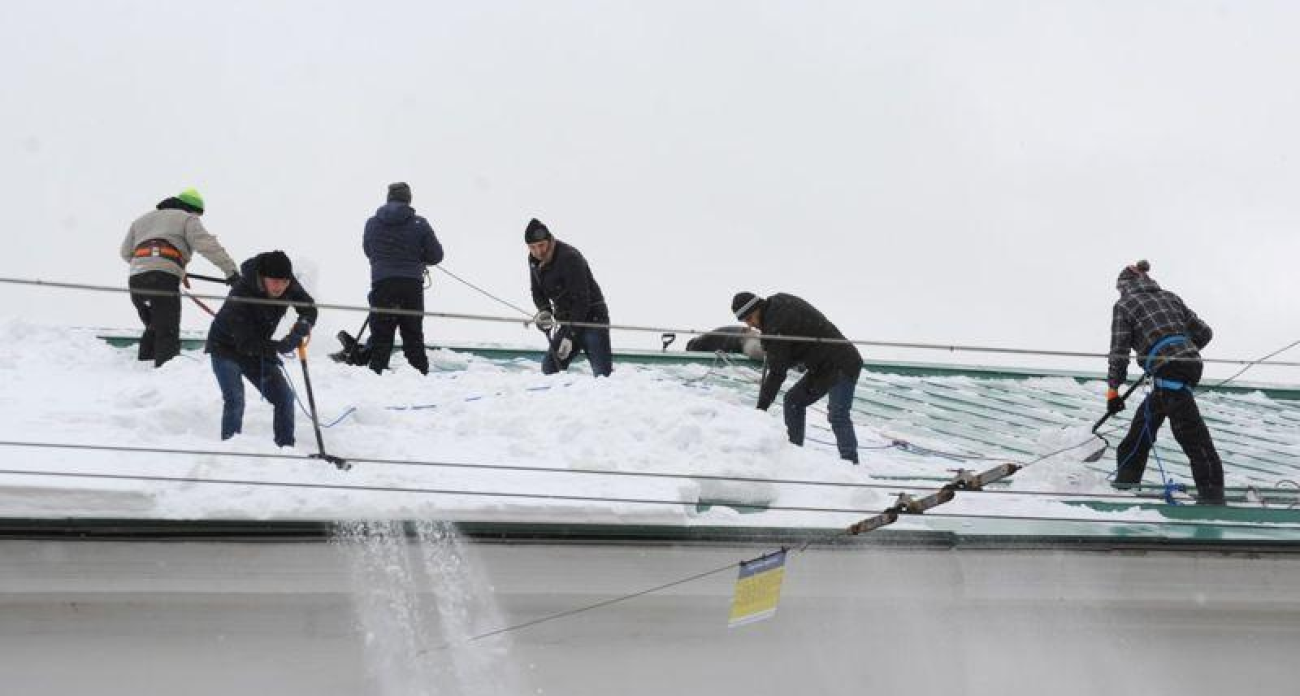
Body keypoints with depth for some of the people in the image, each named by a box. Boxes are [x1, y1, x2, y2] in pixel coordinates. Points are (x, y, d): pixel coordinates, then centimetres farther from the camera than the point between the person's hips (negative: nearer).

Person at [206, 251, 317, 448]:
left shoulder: (289, 285, -18)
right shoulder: (241, 295, -35)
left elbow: (309, 308, -7)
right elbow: (245, 343, -36)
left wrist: (303, 324, -31)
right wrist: (280, 346, -47)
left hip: (257, 349, 6)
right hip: (226, 348, -6)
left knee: (284, 397, 0)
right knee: (235, 400, -22)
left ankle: (286, 448, 11)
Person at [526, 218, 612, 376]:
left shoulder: (570, 258, -24)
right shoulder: (534, 260, 1)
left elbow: (581, 299, -26)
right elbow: (537, 292, 13)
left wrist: (570, 336, -27)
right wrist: (544, 310, -10)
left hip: (591, 318, -7)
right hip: (565, 320, 7)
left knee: (602, 373, -15)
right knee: (549, 369, 1)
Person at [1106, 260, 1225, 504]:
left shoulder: (1124, 306, 6)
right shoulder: (1169, 297, 21)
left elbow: (1119, 351, 1)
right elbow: (1204, 333, 21)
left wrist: (1113, 390, 8)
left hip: (1169, 371, -7)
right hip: (1192, 363, 7)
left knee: (1191, 434, -11)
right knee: (1145, 420, 18)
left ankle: (1212, 495, -16)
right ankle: (1126, 481, 26)